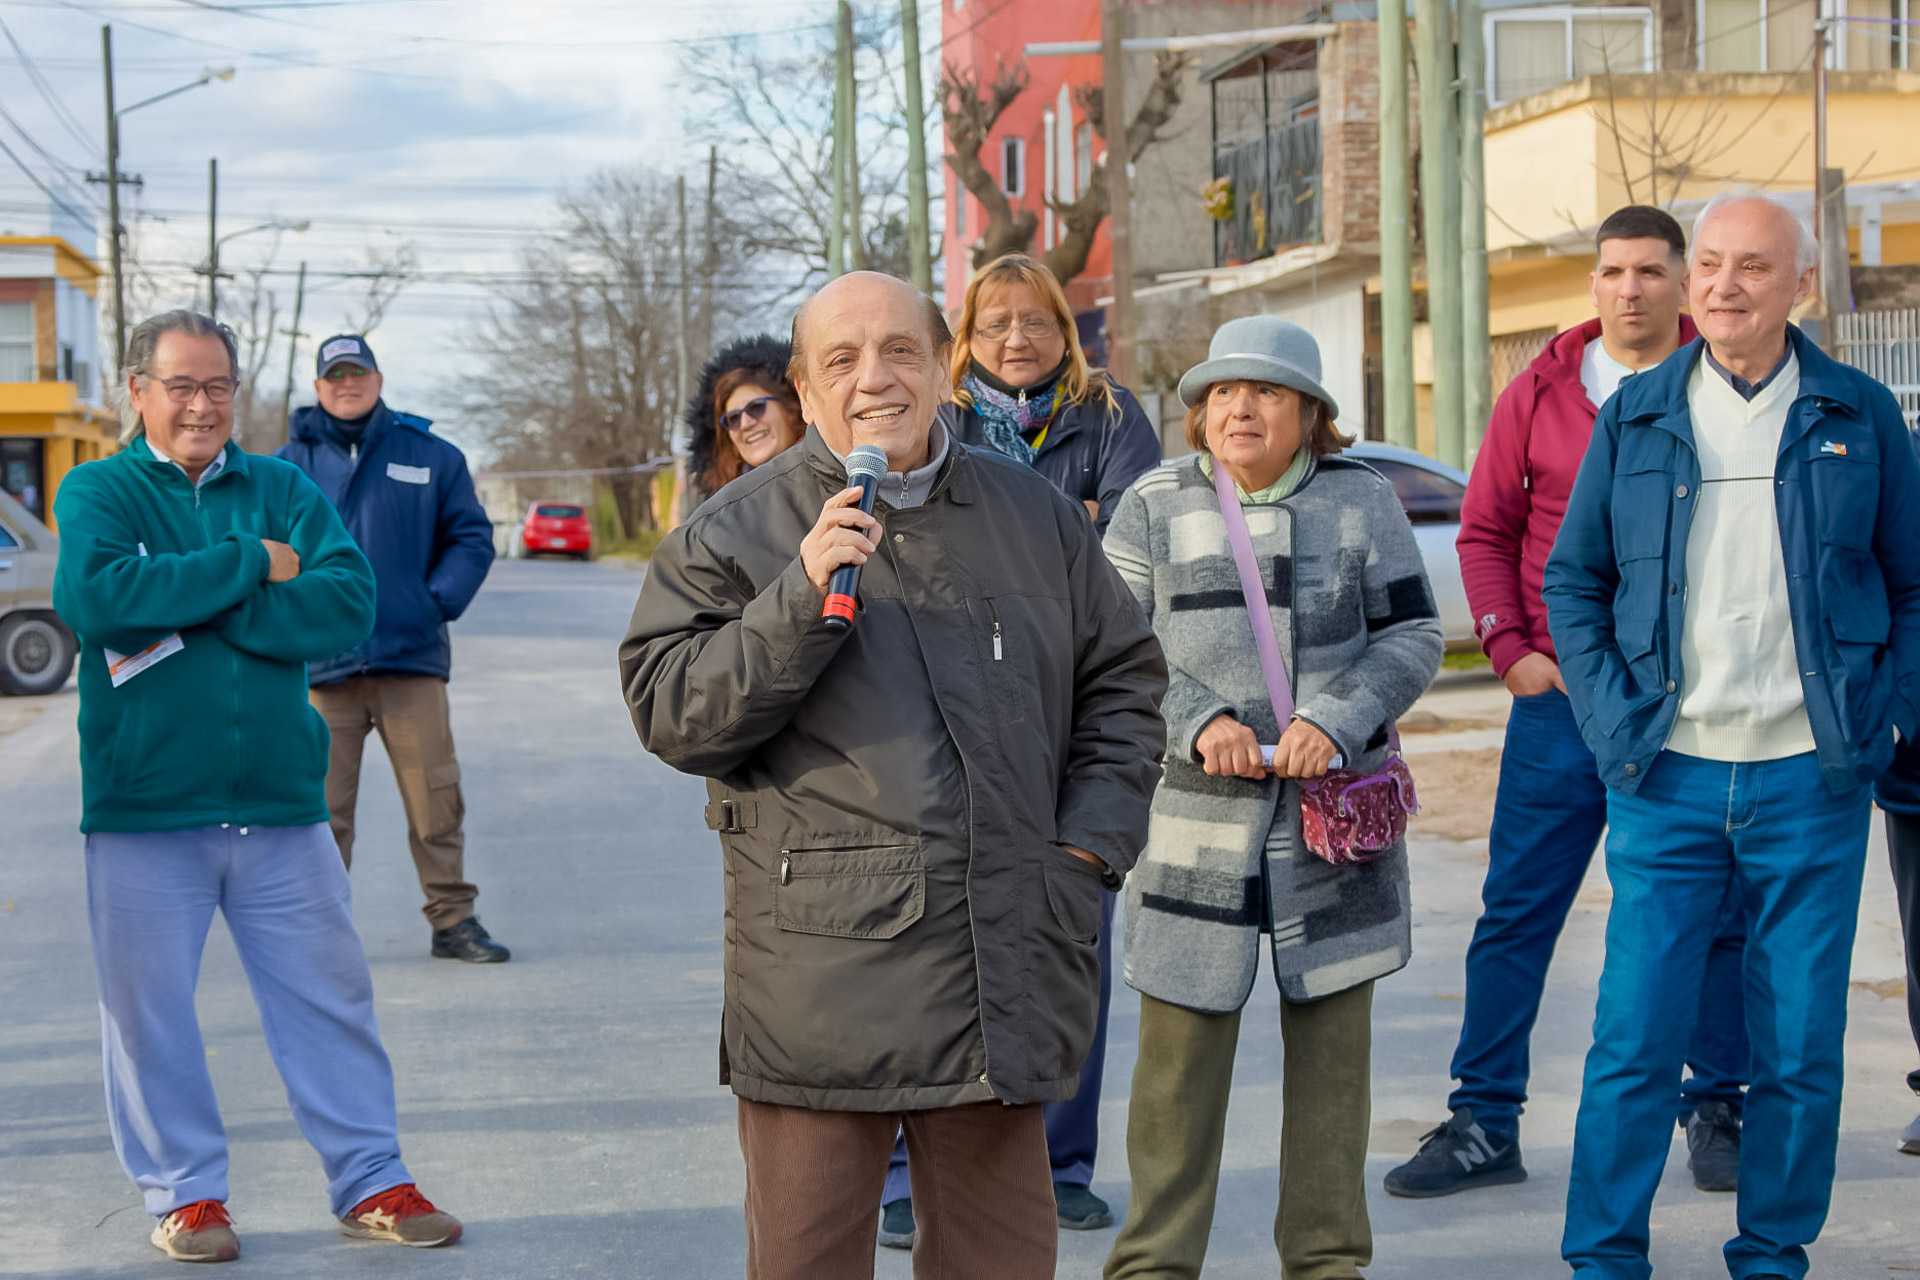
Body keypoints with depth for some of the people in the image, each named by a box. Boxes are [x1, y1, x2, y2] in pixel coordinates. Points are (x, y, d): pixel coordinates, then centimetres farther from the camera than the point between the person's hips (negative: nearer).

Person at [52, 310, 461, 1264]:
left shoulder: (281, 490, 7)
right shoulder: (98, 491, 1)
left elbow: (349, 604, -9)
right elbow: (94, 595, -20)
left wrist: (188, 615, -16)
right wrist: (251, 566, -14)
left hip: (280, 798, 2)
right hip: (143, 804, -2)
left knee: (331, 997, 8)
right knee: (149, 1008, 6)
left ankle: (370, 1181, 19)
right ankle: (184, 1193, 21)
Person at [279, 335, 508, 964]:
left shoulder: (431, 457, 8)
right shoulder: (291, 465, 7)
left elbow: (471, 537, 8)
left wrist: (441, 600, -5)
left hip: (412, 656, 0)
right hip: (323, 664, 0)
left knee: (436, 796, 2)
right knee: (324, 804, 2)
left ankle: (452, 918, 12)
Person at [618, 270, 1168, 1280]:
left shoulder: (1038, 517, 13)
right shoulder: (732, 534, 3)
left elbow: (1124, 681, 20)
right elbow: (670, 716, -6)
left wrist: (1089, 845, 8)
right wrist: (803, 596, -16)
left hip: (1001, 966, 3)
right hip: (819, 982, -3)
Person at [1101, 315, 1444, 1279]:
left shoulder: (1361, 499, 4)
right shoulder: (1153, 505, 3)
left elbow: (1411, 637, 3)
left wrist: (1335, 722, -13)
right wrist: (1199, 721, -14)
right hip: (1196, 818, -1)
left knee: (1332, 1039, 7)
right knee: (1180, 1047, -1)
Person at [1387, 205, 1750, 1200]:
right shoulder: (1543, 392, 6)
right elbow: (1485, 530, 9)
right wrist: (1509, 649, -2)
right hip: (1560, 697, 1)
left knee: (1712, 916, 8)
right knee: (1515, 913, 2)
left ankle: (1716, 1113, 22)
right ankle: (1483, 1125, 10)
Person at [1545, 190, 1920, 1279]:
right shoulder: (1636, 417, 6)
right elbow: (1573, 582, 11)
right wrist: (1613, 721, 0)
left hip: (1811, 781, 0)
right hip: (1668, 780, 0)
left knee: (1801, 1047, 6)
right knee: (1636, 1041, -1)